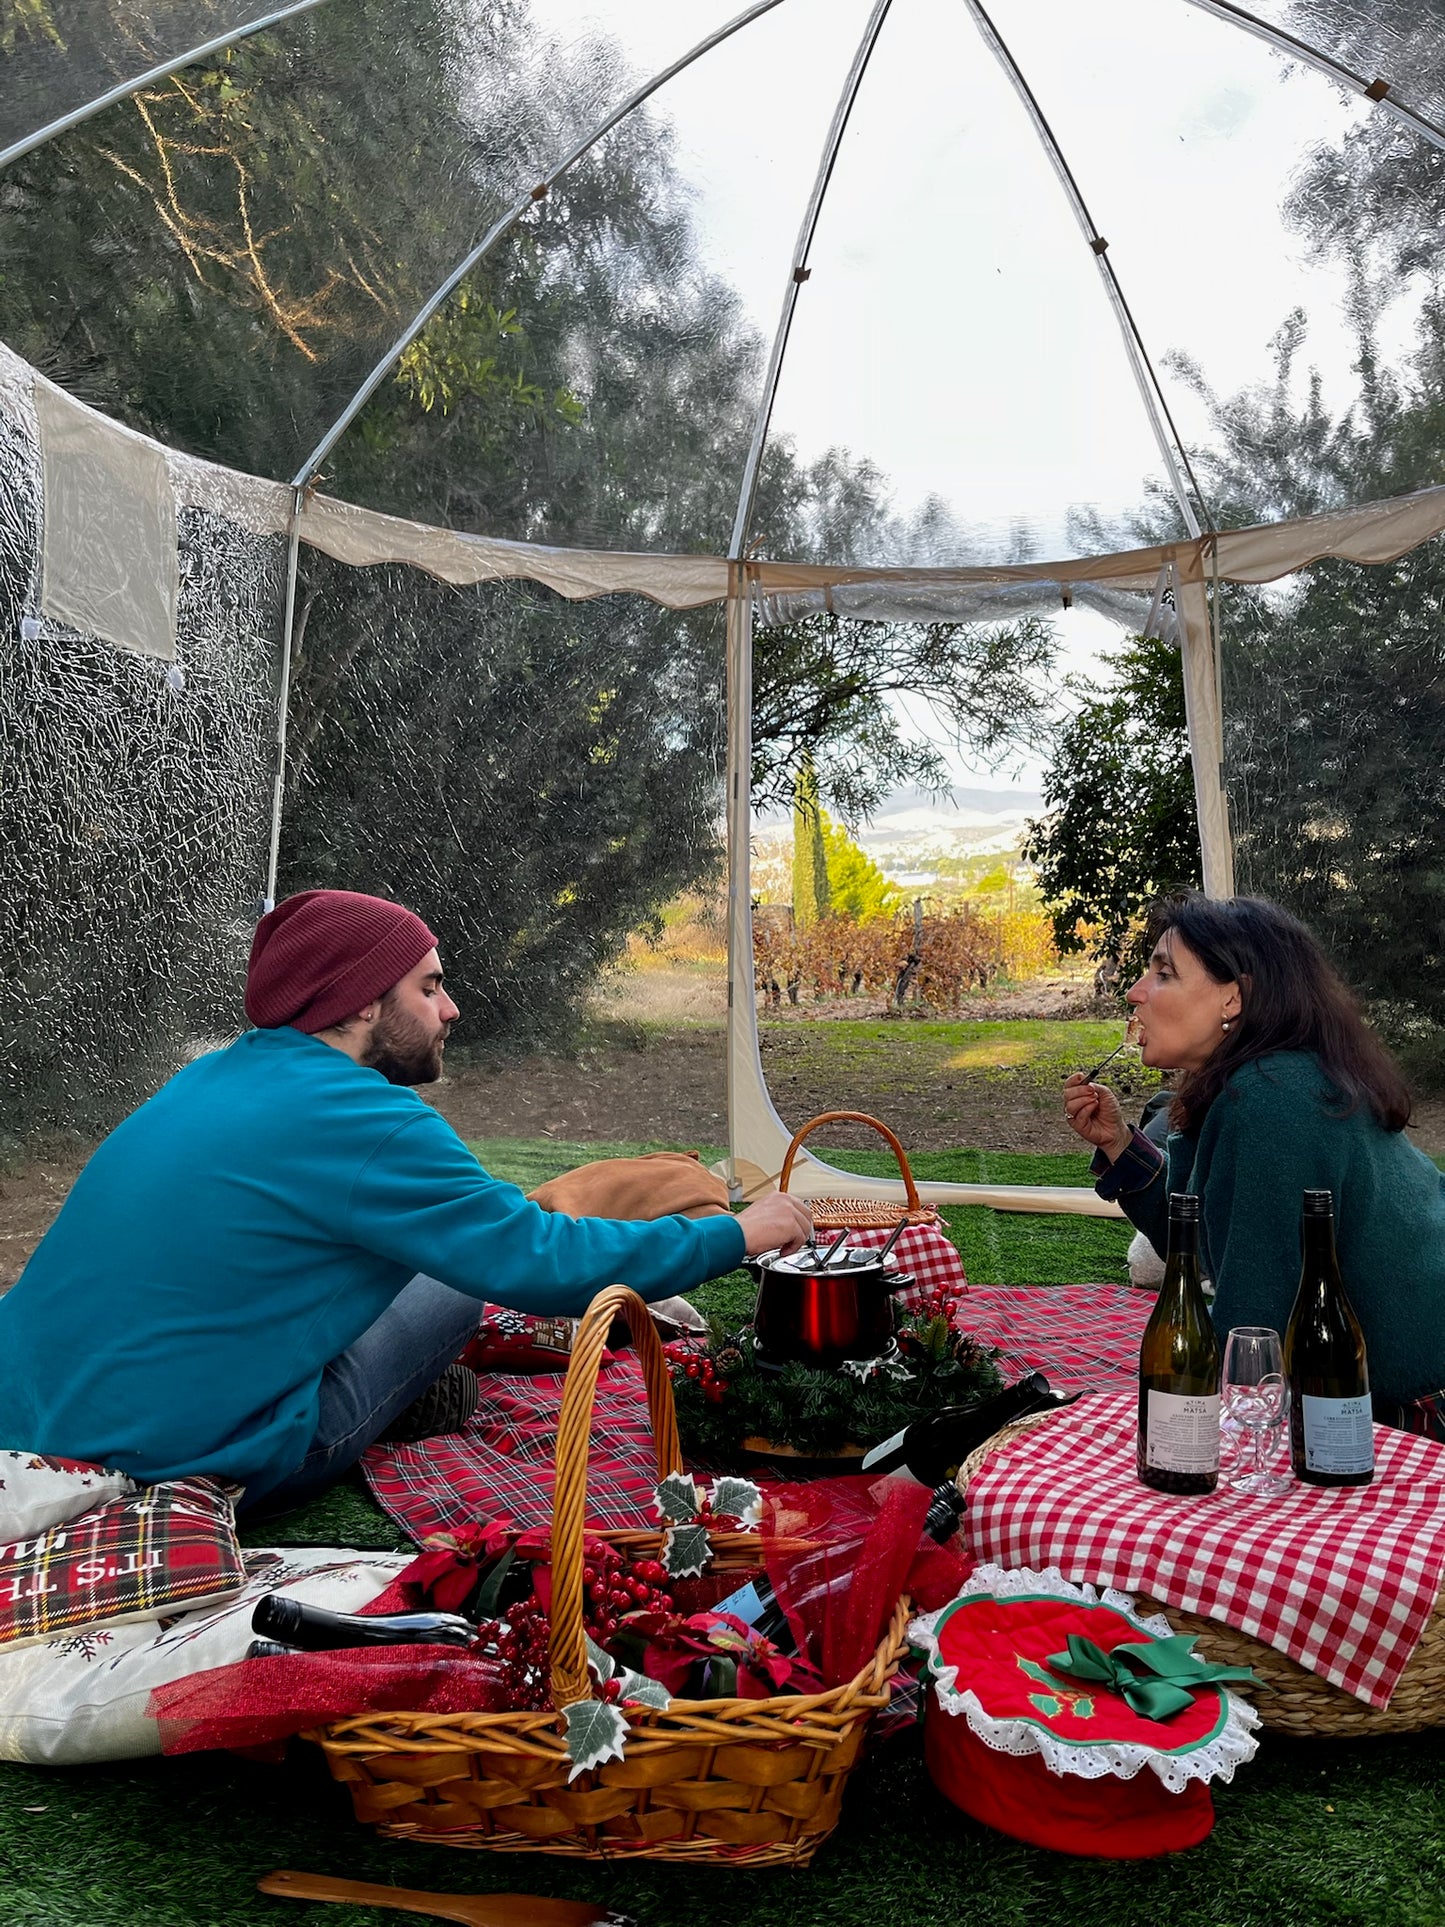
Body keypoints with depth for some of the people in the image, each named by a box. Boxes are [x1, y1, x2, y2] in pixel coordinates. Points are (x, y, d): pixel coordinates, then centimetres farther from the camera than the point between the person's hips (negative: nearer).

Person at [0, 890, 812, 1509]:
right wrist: (735, 1235, -5)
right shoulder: (358, 1118, -19)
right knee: (458, 1271, 1)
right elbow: (539, 1263, -17)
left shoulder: (212, 1076, 8)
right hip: (169, 1468, -8)